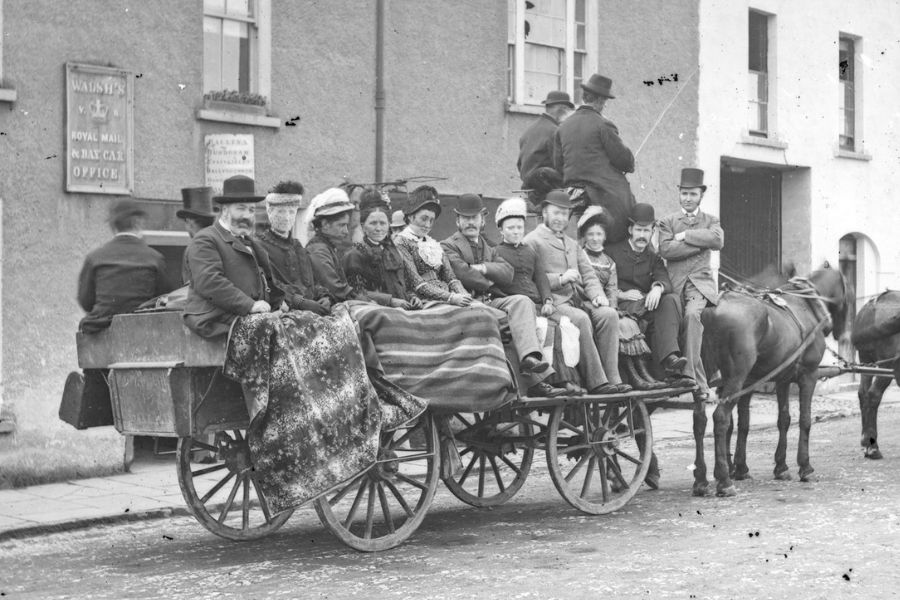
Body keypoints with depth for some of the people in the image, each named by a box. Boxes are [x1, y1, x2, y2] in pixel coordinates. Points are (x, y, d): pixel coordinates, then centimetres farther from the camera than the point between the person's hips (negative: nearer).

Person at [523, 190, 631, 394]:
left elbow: (588, 274, 20)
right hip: (554, 301, -6)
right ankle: (597, 381, -32)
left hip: (579, 298, 6)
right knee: (581, 319, -34)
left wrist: (597, 294, -1)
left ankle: (612, 378, -24)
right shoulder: (532, 241, 6)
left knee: (609, 314, -22)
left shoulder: (572, 244, 30)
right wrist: (561, 279, -15)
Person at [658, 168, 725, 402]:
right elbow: (666, 249, -7)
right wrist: (701, 243, -7)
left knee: (692, 314, -29)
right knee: (674, 322, -5)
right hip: (675, 283, 2)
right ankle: (700, 383, 7)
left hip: (701, 281, -2)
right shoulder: (668, 222, 12)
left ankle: (690, 375, -28)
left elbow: (718, 240, -9)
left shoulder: (710, 221, 15)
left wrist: (686, 235, -8)